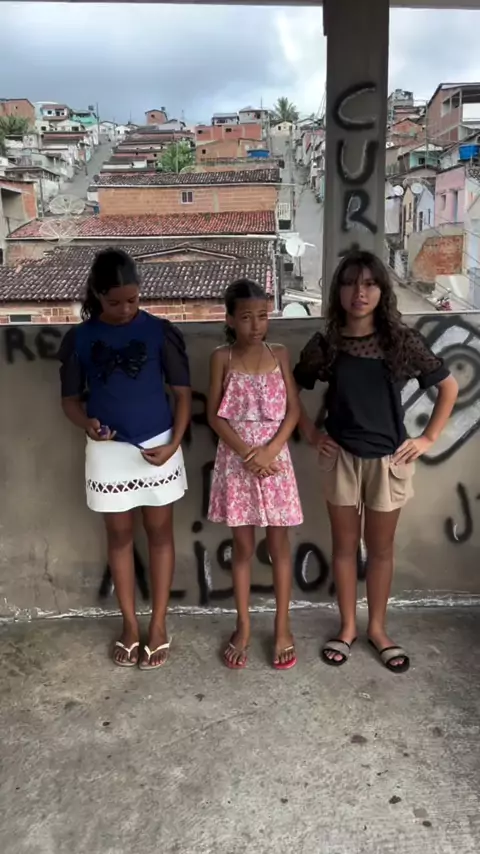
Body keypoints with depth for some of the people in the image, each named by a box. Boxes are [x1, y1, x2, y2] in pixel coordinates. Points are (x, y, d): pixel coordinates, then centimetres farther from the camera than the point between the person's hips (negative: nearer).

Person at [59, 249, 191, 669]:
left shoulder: (160, 332, -7)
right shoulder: (79, 338, -4)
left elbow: (182, 393, -3)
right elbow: (71, 398, 3)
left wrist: (174, 445, -13)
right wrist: (86, 423, -19)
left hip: (158, 448, -1)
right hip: (108, 452, 1)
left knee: (160, 533, 10)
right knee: (120, 536, 12)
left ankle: (158, 623, 24)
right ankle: (130, 623, 28)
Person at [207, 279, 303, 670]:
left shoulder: (279, 355, 1)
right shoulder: (222, 358, -2)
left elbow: (293, 410, -1)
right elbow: (215, 416, -4)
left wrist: (269, 451, -13)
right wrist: (247, 453, -14)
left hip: (275, 458, 1)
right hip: (236, 461, -1)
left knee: (279, 545, 8)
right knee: (243, 547, 9)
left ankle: (283, 627, 23)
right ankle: (243, 627, 25)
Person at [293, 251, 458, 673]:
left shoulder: (402, 341, -7)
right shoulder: (324, 345, -5)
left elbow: (449, 386, 3)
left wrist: (429, 438, 0)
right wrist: (311, 433, 2)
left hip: (389, 459, 0)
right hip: (341, 458, 1)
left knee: (381, 548, 12)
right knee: (345, 545, 12)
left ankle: (377, 628, 30)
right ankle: (347, 627, 29)